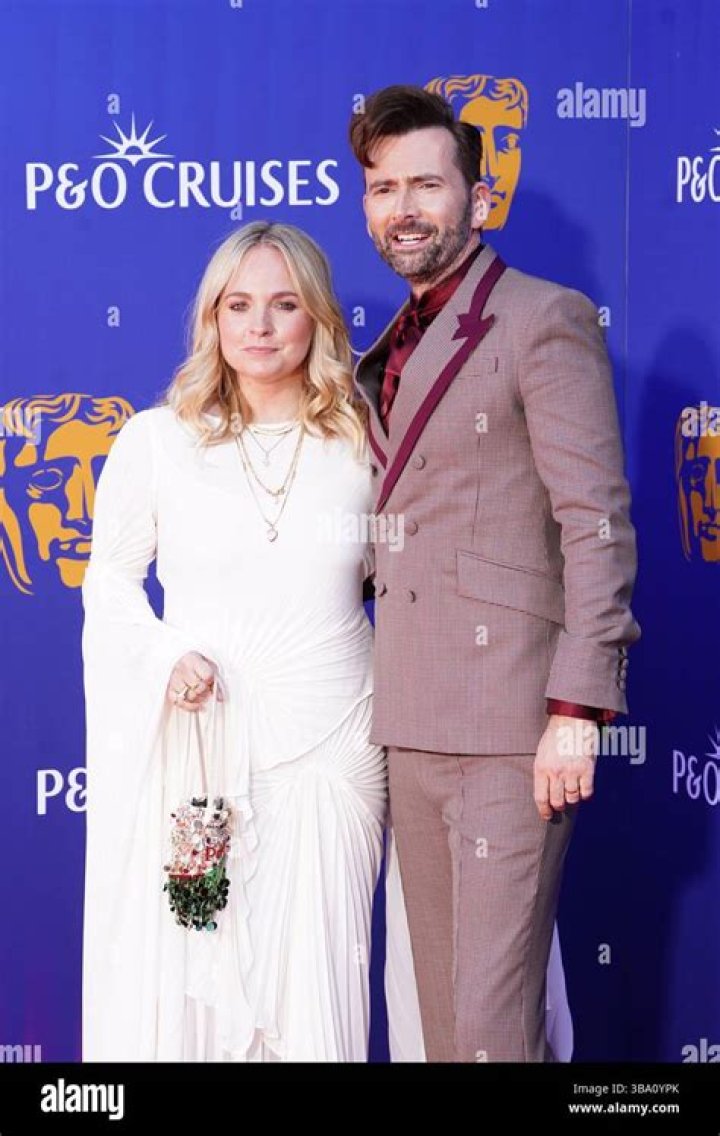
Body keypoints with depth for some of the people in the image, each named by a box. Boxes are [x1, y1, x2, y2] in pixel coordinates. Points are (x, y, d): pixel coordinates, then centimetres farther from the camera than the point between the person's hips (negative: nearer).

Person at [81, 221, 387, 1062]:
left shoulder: (361, 443, 3)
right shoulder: (155, 439, -1)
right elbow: (109, 579, 6)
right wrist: (166, 655, -12)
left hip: (331, 740, 1)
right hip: (198, 740, -1)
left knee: (315, 978, 5)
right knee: (187, 974, 4)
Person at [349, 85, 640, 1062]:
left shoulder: (546, 320, -4)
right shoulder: (390, 354, 18)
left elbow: (597, 524, -11)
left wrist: (578, 708, -18)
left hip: (509, 726, -7)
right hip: (414, 725, 8)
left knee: (495, 1014, -8)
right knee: (438, 1003, 13)